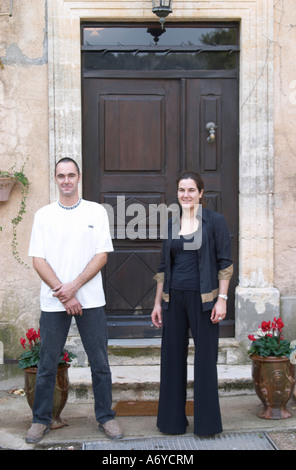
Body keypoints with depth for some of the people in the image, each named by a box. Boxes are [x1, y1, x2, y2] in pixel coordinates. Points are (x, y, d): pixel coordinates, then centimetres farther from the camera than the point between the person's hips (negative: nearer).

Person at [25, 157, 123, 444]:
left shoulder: (96, 212, 3)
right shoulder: (43, 215, 5)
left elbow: (102, 255, -2)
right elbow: (38, 260, -1)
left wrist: (74, 286, -13)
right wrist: (63, 294, -11)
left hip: (90, 301, 0)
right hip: (53, 302, 0)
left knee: (99, 363, 6)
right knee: (47, 365, 7)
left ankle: (105, 416, 19)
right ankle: (41, 419, 20)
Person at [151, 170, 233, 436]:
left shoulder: (214, 221, -2)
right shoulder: (171, 225, 10)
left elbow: (225, 262, -5)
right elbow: (163, 267, 13)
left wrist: (222, 299, -13)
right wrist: (157, 302, 10)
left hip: (203, 299, -4)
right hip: (174, 298, 4)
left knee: (206, 359, 3)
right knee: (173, 358, 8)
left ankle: (207, 423, 16)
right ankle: (173, 420, 21)